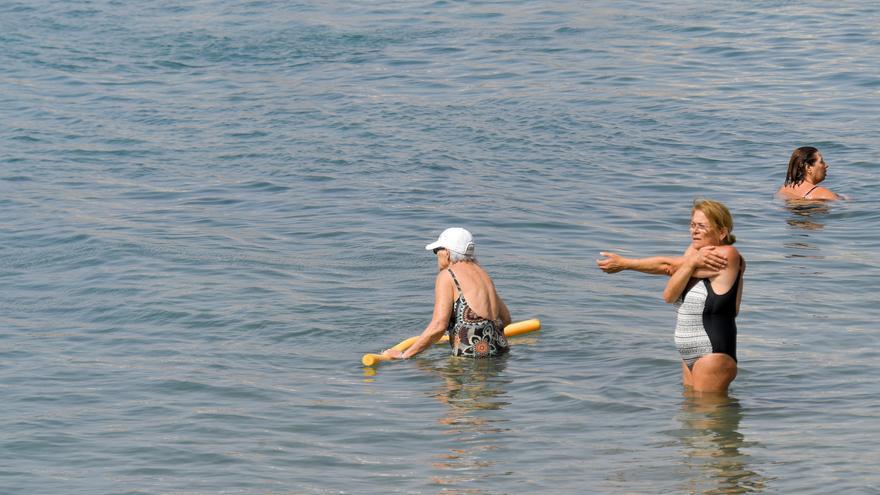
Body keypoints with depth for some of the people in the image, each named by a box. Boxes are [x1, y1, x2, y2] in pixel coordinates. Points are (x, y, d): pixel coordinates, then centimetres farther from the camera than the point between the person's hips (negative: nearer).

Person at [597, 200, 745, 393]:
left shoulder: (728, 256, -14)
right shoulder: (694, 250, 10)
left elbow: (668, 265, -10)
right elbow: (669, 297, -3)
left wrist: (624, 263, 0)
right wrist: (691, 262, -16)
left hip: (714, 355, -8)